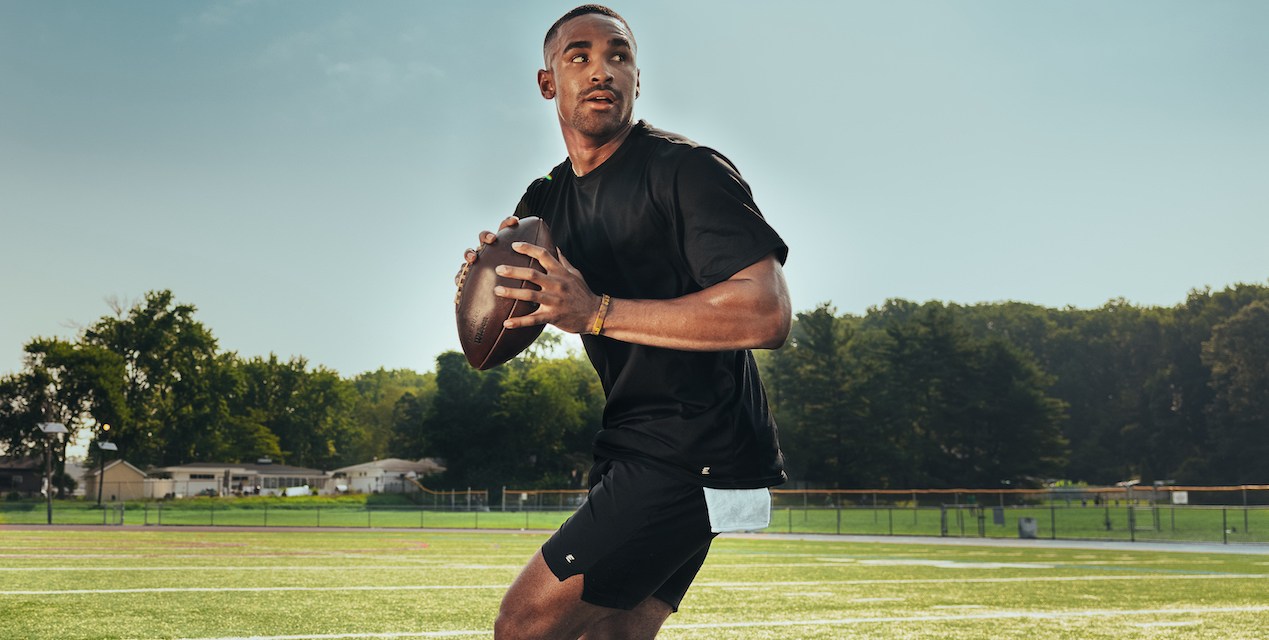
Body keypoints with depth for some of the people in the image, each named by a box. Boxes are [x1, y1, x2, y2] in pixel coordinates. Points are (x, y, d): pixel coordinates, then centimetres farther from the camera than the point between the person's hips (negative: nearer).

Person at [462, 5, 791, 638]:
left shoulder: (686, 170, -12)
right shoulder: (546, 201, 13)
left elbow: (769, 313, -24)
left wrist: (599, 313, -25)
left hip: (695, 456, -8)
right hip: (631, 448, 8)